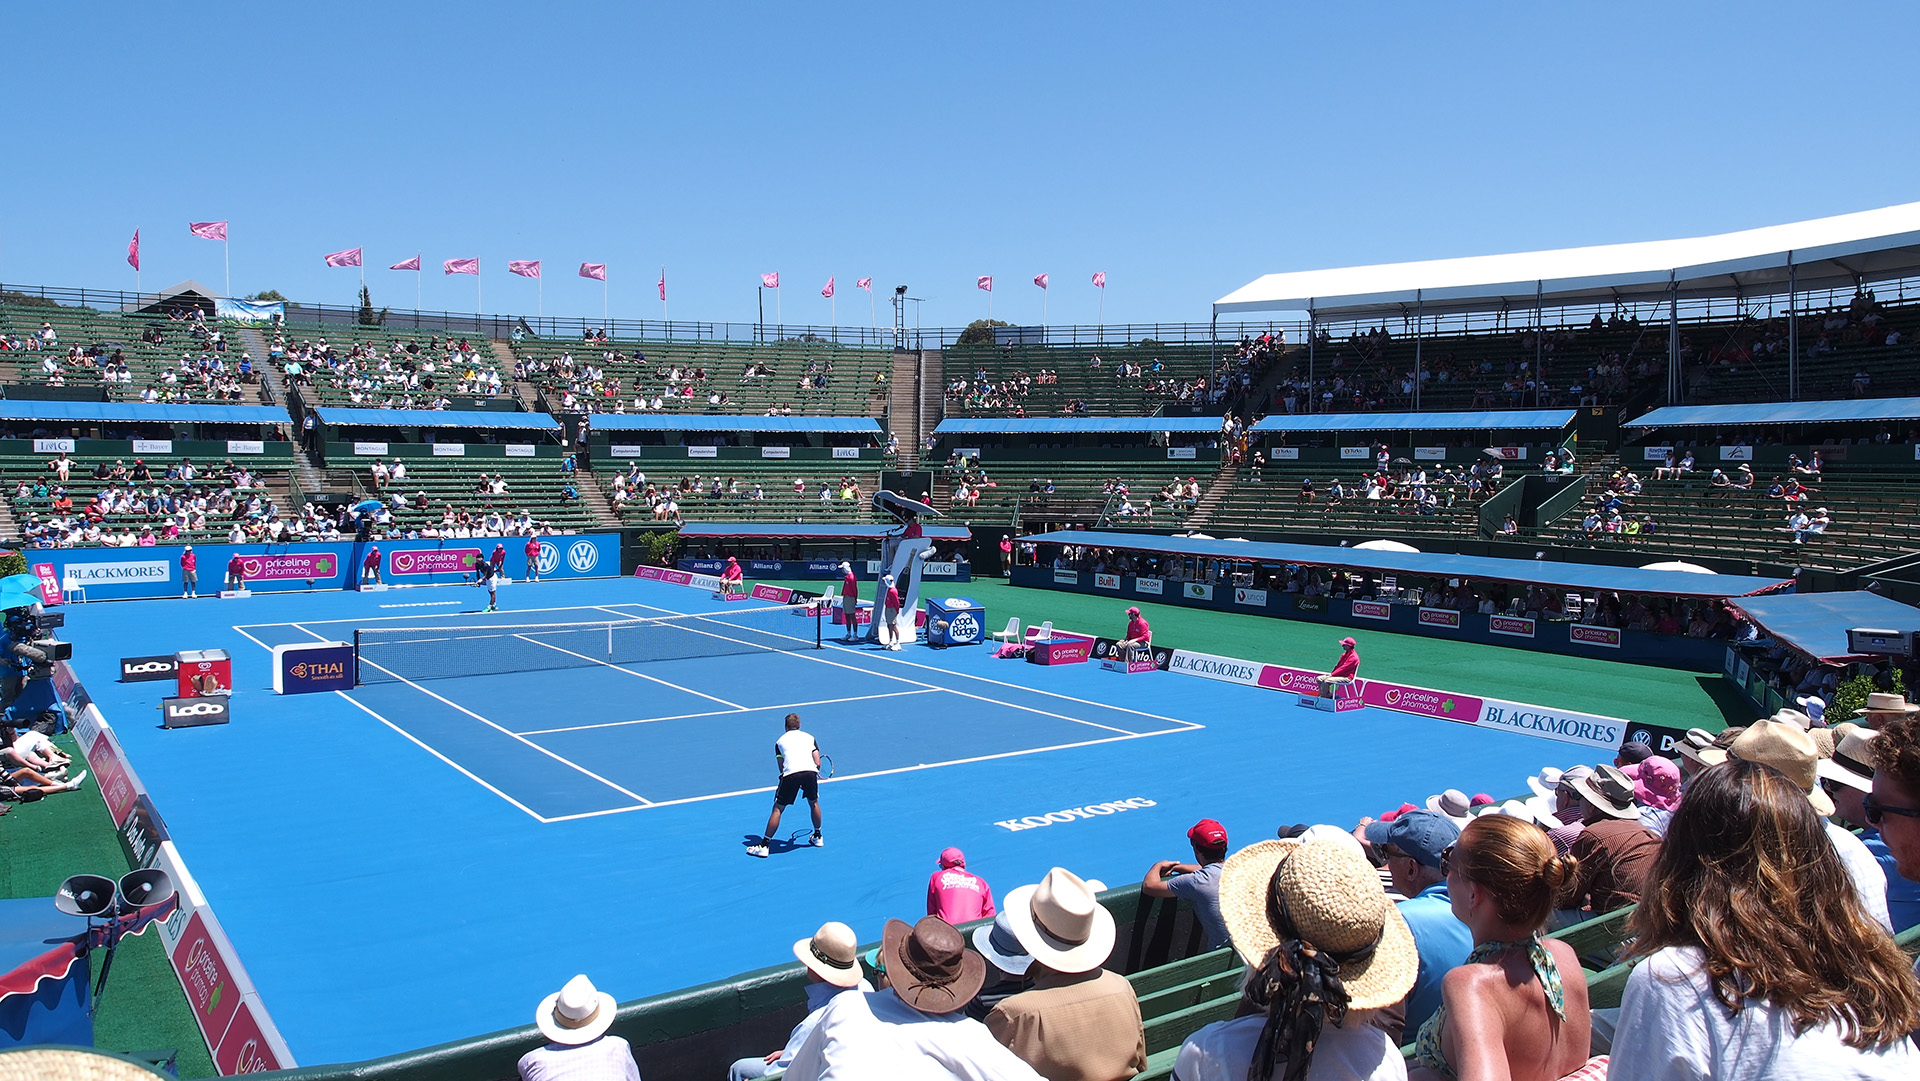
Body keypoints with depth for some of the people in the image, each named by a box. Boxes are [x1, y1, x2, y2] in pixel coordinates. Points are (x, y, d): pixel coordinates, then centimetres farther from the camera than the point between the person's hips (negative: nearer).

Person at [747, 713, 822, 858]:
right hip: (810, 771, 2)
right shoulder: (809, 737, 25)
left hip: (790, 774, -2)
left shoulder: (780, 741, 24)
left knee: (778, 809, 8)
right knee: (814, 803, 28)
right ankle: (818, 837, 39)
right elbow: (818, 763, 16)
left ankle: (764, 845, 8)